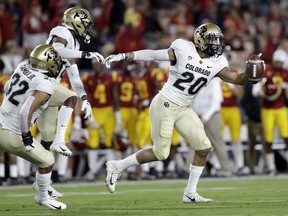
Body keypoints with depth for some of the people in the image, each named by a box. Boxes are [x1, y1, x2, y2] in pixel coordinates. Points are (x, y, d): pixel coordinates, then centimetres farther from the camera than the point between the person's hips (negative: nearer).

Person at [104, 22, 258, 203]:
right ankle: (117, 166, 13)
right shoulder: (184, 50, -14)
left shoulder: (216, 63, 0)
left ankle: (190, 194, 10)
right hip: (165, 105, -6)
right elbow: (152, 55, -9)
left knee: (204, 148, -2)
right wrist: (123, 56, -9)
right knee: (160, 153, -4)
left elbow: (237, 79, 1)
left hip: (184, 110, 6)